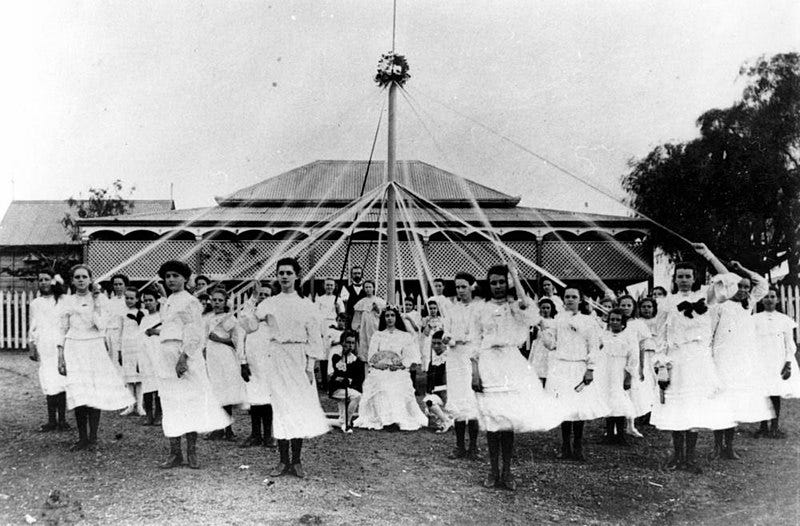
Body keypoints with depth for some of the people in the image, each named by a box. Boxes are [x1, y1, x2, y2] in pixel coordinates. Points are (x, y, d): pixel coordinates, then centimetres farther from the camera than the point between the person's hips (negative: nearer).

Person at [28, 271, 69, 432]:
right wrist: (31, 346, 9)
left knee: (61, 382, -5)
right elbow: (33, 327, 17)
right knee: (49, 383, -4)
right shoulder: (35, 304, 16)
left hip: (60, 345, -2)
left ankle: (62, 419, 2)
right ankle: (52, 420, 1)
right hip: (44, 347, 2)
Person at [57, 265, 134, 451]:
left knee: (95, 393, -4)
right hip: (74, 349, 1)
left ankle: (93, 436, 6)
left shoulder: (101, 299, 4)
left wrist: (95, 301, -8)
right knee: (78, 393, -4)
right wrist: (60, 357, 4)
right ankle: (83, 438, 5)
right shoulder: (67, 301, 7)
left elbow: (101, 325, -10)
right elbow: (63, 331, 9)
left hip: (96, 348, -1)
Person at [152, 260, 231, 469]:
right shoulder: (167, 303, 18)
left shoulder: (190, 302, -5)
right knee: (171, 404, 5)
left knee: (189, 402, -3)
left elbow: (193, 334, -14)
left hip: (185, 355, -7)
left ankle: (192, 452, 4)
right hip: (167, 355, 7)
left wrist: (183, 358, -21)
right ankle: (175, 453, 8)